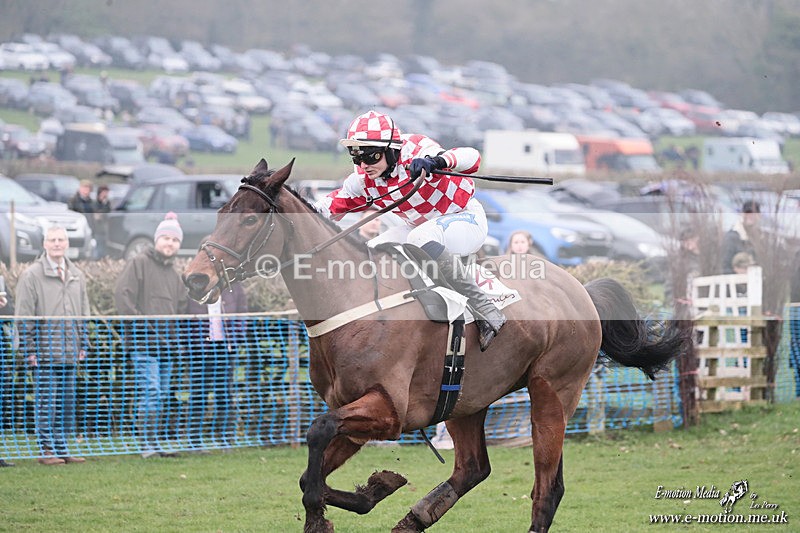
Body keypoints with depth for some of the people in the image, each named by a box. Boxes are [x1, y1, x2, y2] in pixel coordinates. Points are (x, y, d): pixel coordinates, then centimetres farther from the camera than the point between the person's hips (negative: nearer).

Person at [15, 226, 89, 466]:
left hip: (70, 354, 5)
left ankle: (61, 448, 11)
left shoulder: (77, 276, 14)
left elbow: (84, 314, 20)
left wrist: (83, 344, 12)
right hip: (44, 353, -5)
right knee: (46, 402, -4)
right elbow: (24, 317, -5)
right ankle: (47, 449, 1)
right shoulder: (31, 275, -3)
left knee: (67, 403, 5)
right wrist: (29, 349, -10)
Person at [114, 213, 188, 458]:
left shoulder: (173, 274, 21)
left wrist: (176, 332, 10)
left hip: (166, 343, 8)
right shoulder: (139, 264, -3)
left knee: (162, 396, 8)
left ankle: (156, 442, 13)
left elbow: (182, 307, 26)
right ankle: (149, 443, -16)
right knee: (149, 392, -15)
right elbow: (122, 294, -12)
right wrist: (139, 321, -16)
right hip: (143, 342, -8)